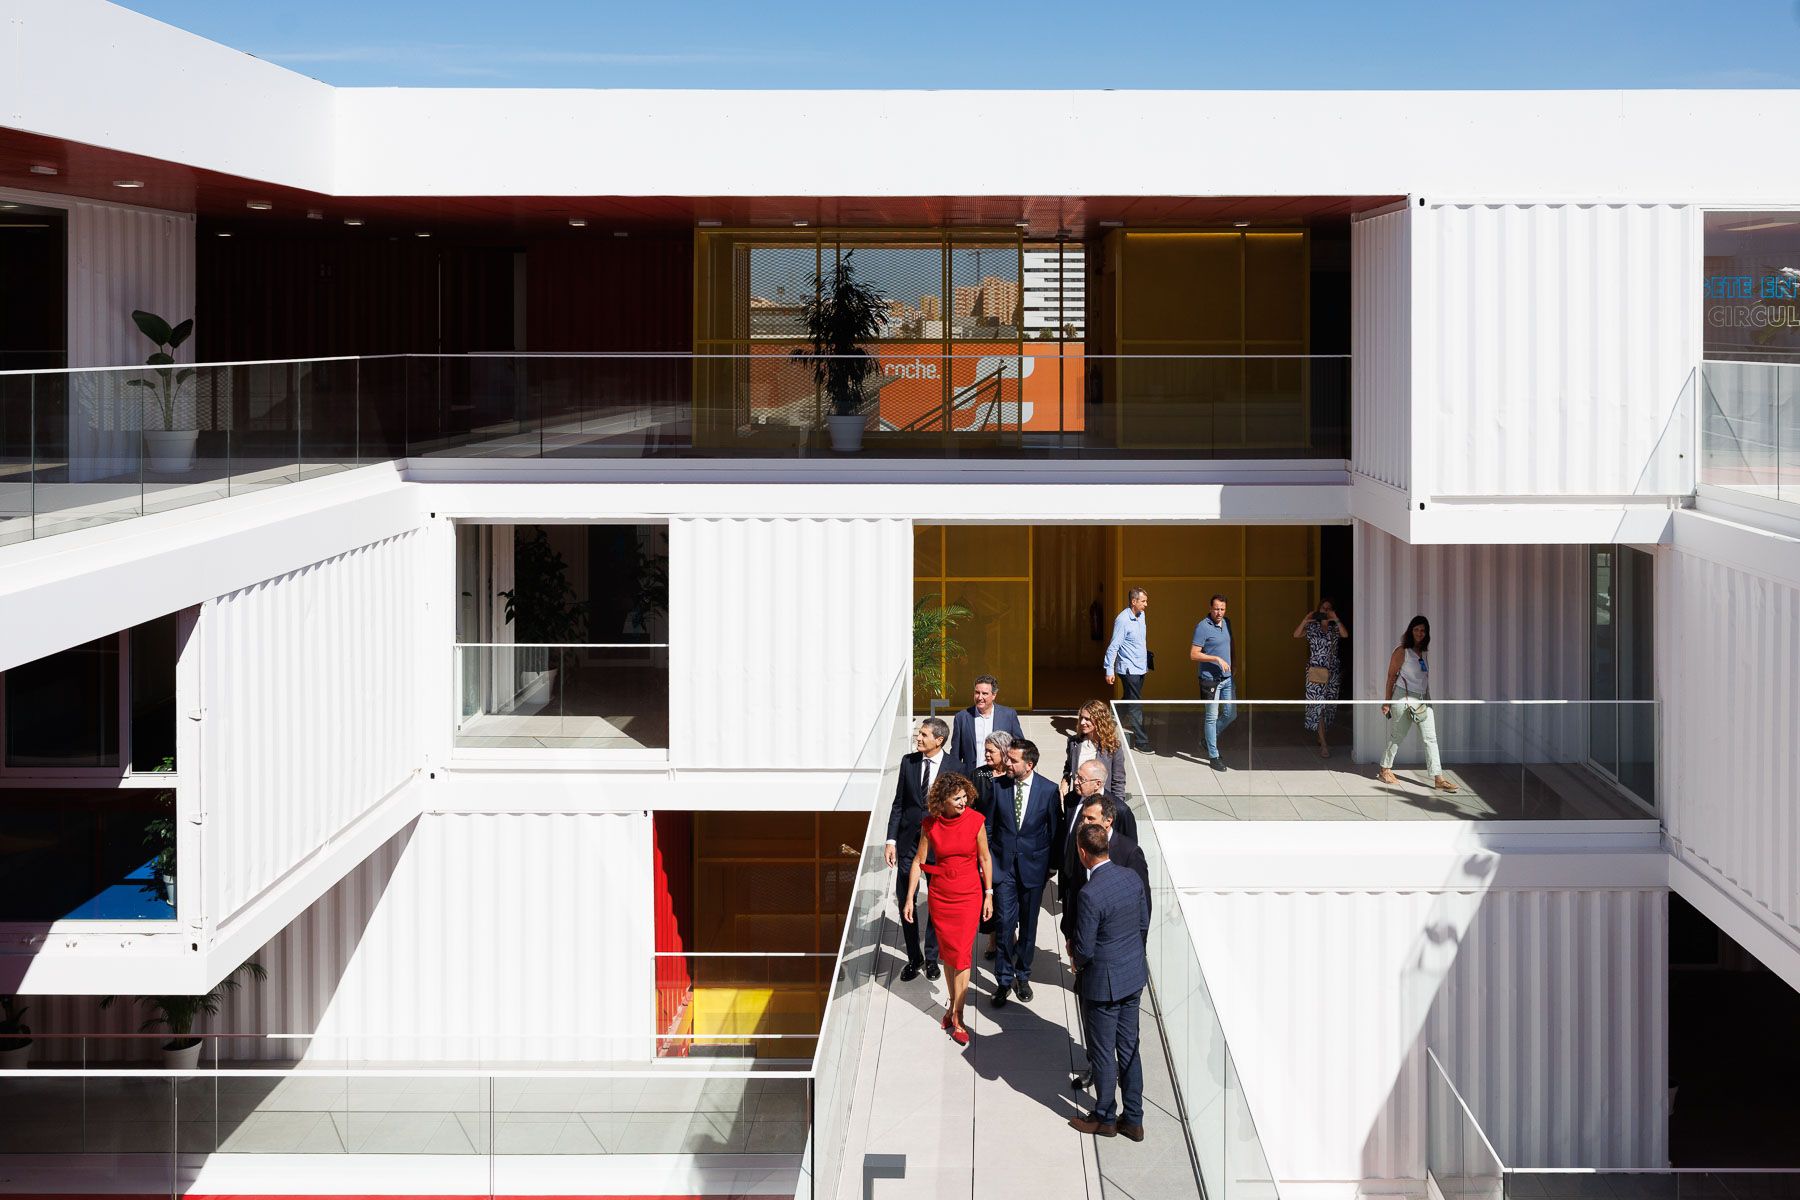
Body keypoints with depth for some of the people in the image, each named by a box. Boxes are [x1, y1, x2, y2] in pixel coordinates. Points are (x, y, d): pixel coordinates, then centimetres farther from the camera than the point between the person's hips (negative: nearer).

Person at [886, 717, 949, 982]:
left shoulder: (954, 768, -9)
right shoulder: (908, 761, 0)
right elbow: (898, 803, 4)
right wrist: (891, 840, -1)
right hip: (908, 841, 2)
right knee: (905, 901, 5)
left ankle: (931, 957, 26)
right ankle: (914, 957, 19)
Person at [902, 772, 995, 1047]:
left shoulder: (975, 820, -12)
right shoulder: (931, 824, -8)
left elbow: (985, 858, -1)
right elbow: (918, 861, 1)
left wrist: (988, 895, 2)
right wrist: (909, 899, 1)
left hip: (969, 895, -2)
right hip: (940, 895, 2)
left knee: (962, 955, -4)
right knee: (948, 953, 12)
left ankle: (956, 1017, 1)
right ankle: (953, 1002, 29)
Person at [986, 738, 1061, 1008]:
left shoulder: (1049, 790, -9)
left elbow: (1055, 830, 1)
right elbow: (989, 825, 3)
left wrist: (1052, 865, 4)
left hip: (1033, 865, 0)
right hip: (1003, 863, 0)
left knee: (1028, 924, 11)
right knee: (1004, 922, -3)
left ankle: (1022, 976, 26)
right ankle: (1004, 980, 8)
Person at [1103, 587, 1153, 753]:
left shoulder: (1141, 616, 8)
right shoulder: (1123, 620, -18)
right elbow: (1113, 646, -17)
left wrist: (1147, 663, 23)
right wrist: (1109, 670, -18)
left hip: (1140, 668, 9)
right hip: (1129, 669, -8)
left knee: (1128, 704, 16)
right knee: (1135, 706, -4)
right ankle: (1141, 742, 1)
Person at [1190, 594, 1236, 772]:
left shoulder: (1226, 623, 8)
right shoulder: (1203, 627, -15)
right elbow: (1194, 654, -17)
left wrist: (1232, 665, 19)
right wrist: (1217, 659, -22)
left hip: (1227, 677, 8)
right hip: (1211, 679, -7)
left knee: (1231, 714, 11)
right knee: (1212, 717, 0)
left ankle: (1208, 743, 29)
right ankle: (1214, 756, 7)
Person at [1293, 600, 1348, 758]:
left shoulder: (1335, 628, 9)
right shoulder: (1311, 627, 4)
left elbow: (1345, 635, -11)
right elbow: (1296, 634, -9)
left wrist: (1336, 620, -19)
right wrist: (1306, 620, -18)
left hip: (1333, 671, 3)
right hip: (1316, 671, -3)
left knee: (1330, 706, 8)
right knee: (1318, 705, -10)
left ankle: (1321, 736, 26)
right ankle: (1323, 745, -12)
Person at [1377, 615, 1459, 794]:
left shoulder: (1424, 652, 12)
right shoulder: (1402, 651, -6)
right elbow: (1391, 676, -5)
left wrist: (1428, 698, 17)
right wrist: (1387, 701, -8)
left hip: (1423, 699, 6)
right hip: (1404, 698, -6)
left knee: (1430, 738, -2)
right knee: (1397, 736, 5)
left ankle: (1438, 778, -5)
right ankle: (1385, 771, 22)